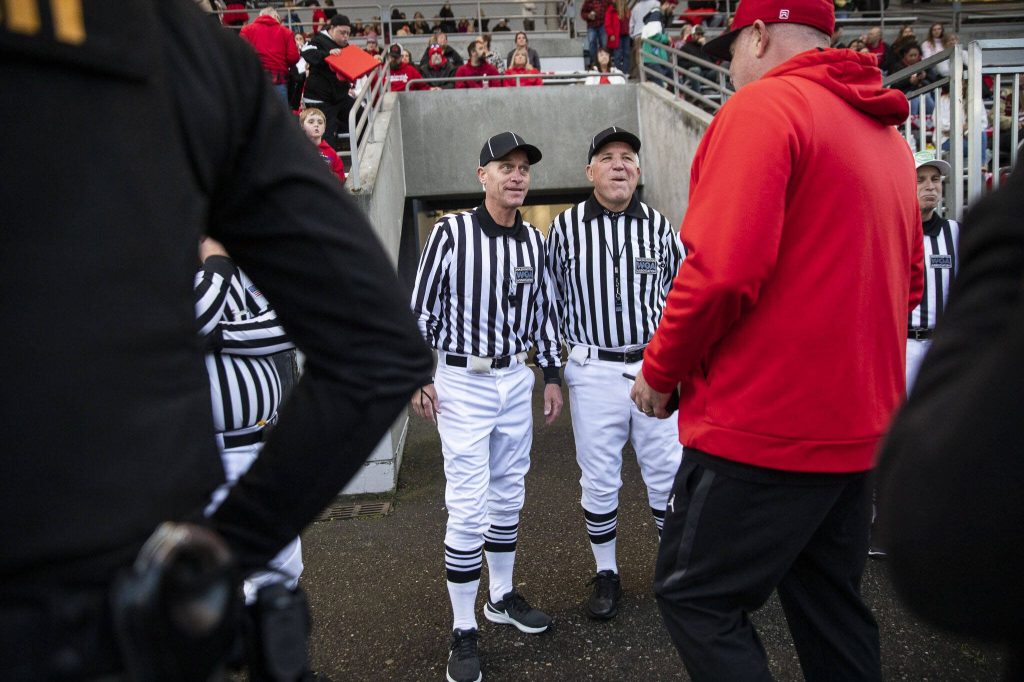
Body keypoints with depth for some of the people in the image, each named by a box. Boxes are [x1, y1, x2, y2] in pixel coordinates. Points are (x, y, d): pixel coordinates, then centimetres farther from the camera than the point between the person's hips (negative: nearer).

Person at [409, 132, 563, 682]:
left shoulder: (533, 240, 5)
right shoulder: (451, 230, -11)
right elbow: (420, 306, -8)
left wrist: (552, 375, 12)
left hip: (516, 379, 6)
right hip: (462, 382, -5)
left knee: (508, 497, 16)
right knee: (469, 509, -5)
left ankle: (502, 596, 35)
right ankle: (463, 632, 8)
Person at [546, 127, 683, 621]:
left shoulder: (658, 225, 4)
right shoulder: (565, 227, -1)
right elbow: (553, 296, 7)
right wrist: (565, 355, 6)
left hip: (654, 366, 2)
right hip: (594, 371, -1)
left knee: (668, 472, 8)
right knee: (599, 478, 7)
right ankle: (606, 575, 24)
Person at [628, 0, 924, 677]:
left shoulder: (765, 105, -11)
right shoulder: (886, 133, 14)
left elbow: (723, 270, -23)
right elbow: (908, 283, 19)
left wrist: (660, 371, -9)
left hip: (765, 424, -8)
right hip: (862, 424, 9)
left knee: (697, 596, 4)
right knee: (831, 603, 19)